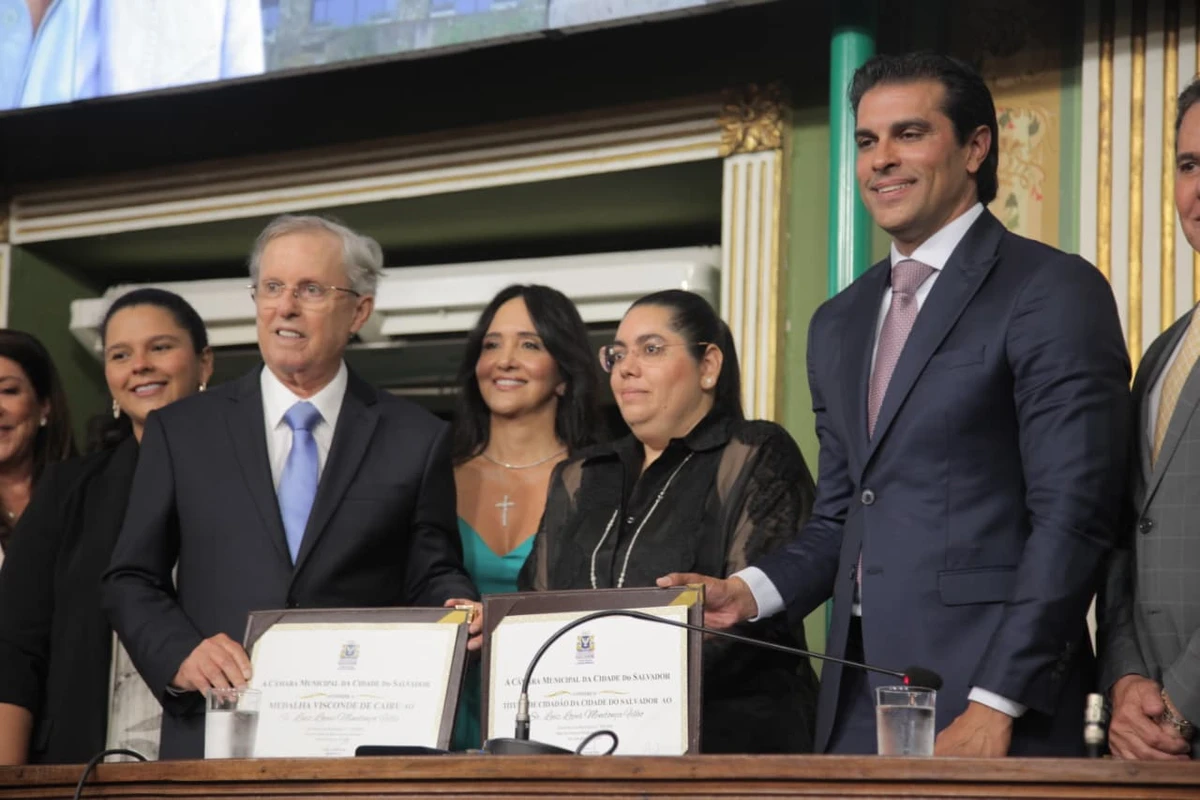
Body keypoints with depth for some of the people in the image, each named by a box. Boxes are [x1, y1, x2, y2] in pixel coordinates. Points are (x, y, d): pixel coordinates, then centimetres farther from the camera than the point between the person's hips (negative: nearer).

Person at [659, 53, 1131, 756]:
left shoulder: (1056, 292, -4)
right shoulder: (840, 324, 19)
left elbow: (1072, 517, -11)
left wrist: (996, 706, -17)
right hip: (857, 708, 6)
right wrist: (749, 592, 3)